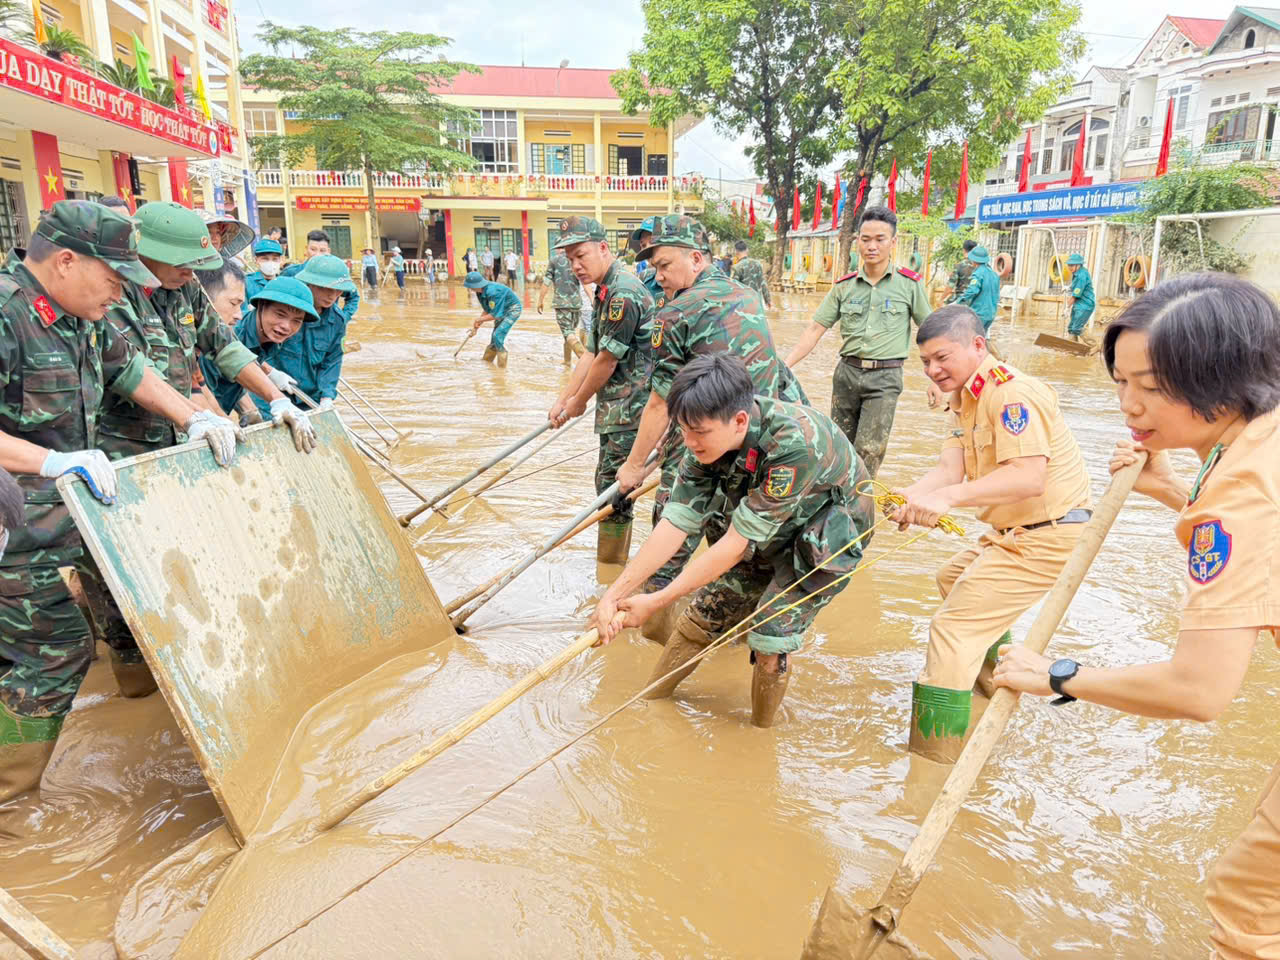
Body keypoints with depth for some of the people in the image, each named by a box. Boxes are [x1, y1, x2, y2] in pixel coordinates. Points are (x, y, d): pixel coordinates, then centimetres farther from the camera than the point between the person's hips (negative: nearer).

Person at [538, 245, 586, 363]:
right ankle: (567, 360, 27)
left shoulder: (554, 260, 0)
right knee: (571, 330, 19)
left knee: (568, 333, -9)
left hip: (561, 301, -4)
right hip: (576, 301, 4)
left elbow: (546, 282, -3)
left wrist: (540, 301, 4)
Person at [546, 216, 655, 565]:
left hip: (629, 408, -10)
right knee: (612, 487, 16)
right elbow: (591, 353, 15)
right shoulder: (606, 291, 14)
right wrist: (562, 399, 11)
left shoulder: (623, 292, -18)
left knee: (613, 488, -4)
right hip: (616, 409, 10)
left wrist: (579, 402, -3)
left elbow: (607, 360, -16)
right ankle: (614, 567, 29)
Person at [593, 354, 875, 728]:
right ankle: (649, 700, 26)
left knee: (769, 641, -11)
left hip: (827, 535, -6)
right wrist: (615, 593, -27)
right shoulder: (709, 439, -21)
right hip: (770, 535, 6)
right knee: (703, 613, 5)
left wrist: (657, 601, -31)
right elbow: (676, 522, -20)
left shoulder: (793, 443, -41)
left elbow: (736, 542, -35)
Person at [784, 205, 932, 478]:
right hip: (847, 372, 3)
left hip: (885, 376, -3)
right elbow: (815, 329, 4)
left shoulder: (909, 284, -2)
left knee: (868, 451, -11)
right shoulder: (844, 286, 5)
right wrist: (785, 365, -4)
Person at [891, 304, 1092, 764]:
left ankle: (935, 756, -13)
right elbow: (949, 468, -2)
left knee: (954, 625, -15)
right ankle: (996, 677, 52)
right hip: (1017, 532, 11)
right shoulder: (965, 399, 11)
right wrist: (908, 498, -21)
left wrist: (949, 497, -40)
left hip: (1047, 536, -11)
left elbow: (1029, 477, -32)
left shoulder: (1012, 392, -20)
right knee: (953, 577, 31)